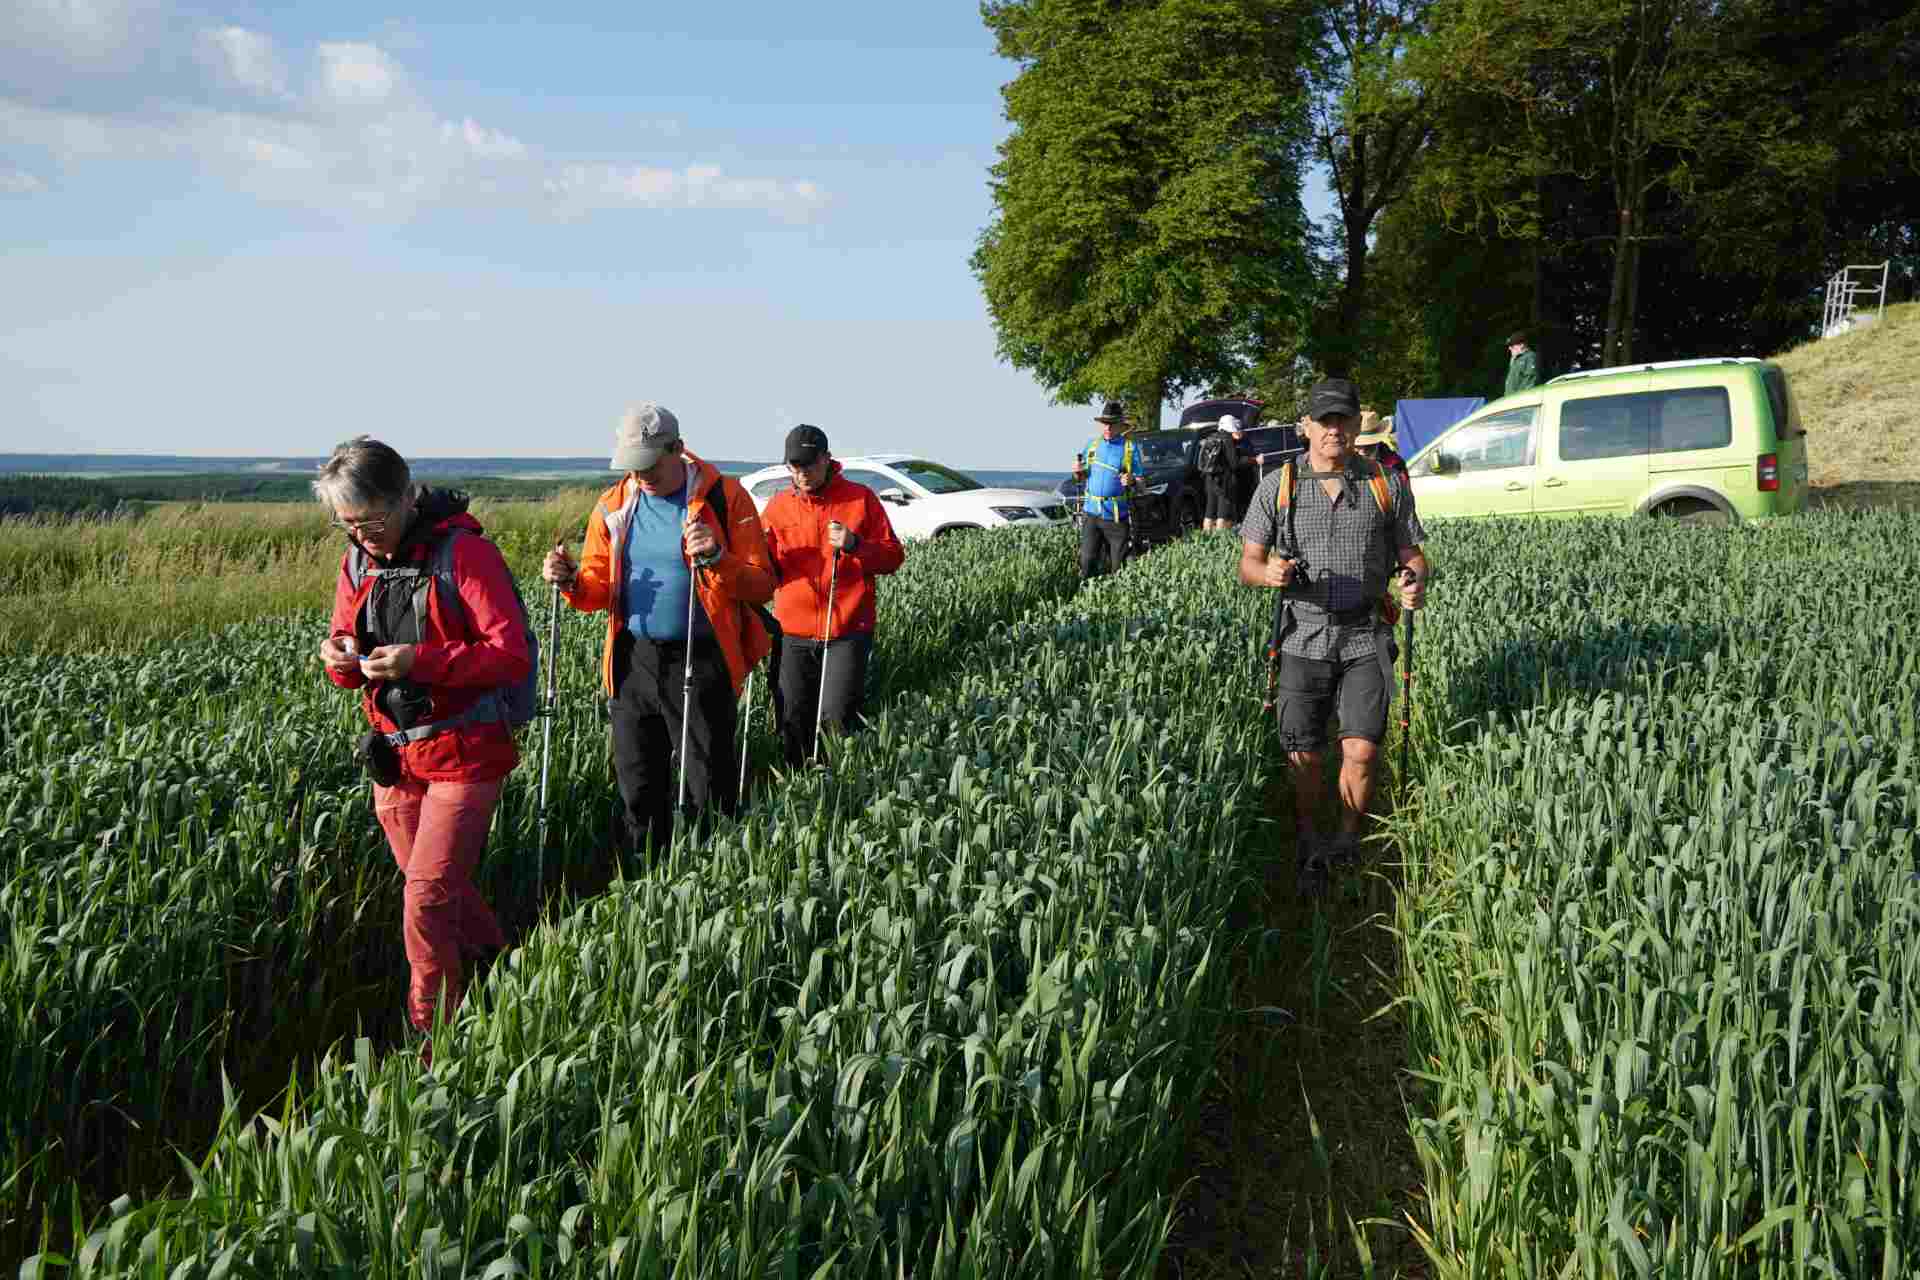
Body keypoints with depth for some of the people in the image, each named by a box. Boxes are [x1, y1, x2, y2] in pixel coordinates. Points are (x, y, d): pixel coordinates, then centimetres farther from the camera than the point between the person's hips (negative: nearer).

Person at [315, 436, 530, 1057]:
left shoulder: (464, 552, -13)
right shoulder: (357, 562, 7)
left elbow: (511, 655, -17)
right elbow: (351, 669, 14)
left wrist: (419, 660, -27)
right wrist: (342, 659, -10)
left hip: (464, 753, -6)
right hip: (395, 757, 7)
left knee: (427, 900, -8)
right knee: (445, 891, 15)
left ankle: (430, 1042, 5)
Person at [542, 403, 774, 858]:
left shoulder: (724, 497, -6)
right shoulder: (614, 505, 7)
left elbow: (761, 585, -7)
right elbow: (599, 589, 11)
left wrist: (716, 557, -25)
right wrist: (571, 581, -11)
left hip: (699, 661, -4)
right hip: (633, 661, 4)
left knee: (709, 790, 2)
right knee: (638, 787, 12)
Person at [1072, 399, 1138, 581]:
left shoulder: (1130, 447, 0)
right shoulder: (1092, 444, 12)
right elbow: (1082, 478, 20)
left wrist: (1131, 481, -22)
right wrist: (1077, 472, -2)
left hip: (1118, 516, -3)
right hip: (1092, 513, 3)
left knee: (1118, 567, 3)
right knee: (1087, 563, -6)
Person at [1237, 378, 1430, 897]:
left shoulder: (1388, 484, 5)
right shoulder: (1277, 487, 3)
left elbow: (1412, 555, 8)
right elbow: (1248, 564, 4)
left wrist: (1417, 582, -16)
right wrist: (1269, 572, -20)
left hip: (1366, 638, 0)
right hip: (1305, 636, 0)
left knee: (1362, 750, -8)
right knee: (1303, 755, 2)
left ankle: (1349, 842, 17)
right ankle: (1310, 849, 25)